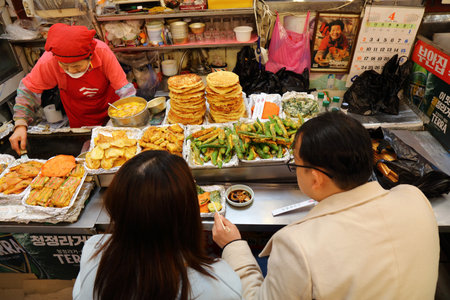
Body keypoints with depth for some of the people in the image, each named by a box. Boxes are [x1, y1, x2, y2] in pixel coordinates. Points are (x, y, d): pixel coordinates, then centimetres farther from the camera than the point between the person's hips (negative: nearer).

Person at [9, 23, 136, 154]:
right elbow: (28, 90, -14)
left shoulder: (102, 51, -33)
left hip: (111, 109, 0)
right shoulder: (49, 61, -29)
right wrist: (20, 125, -23)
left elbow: (124, 88, -25)